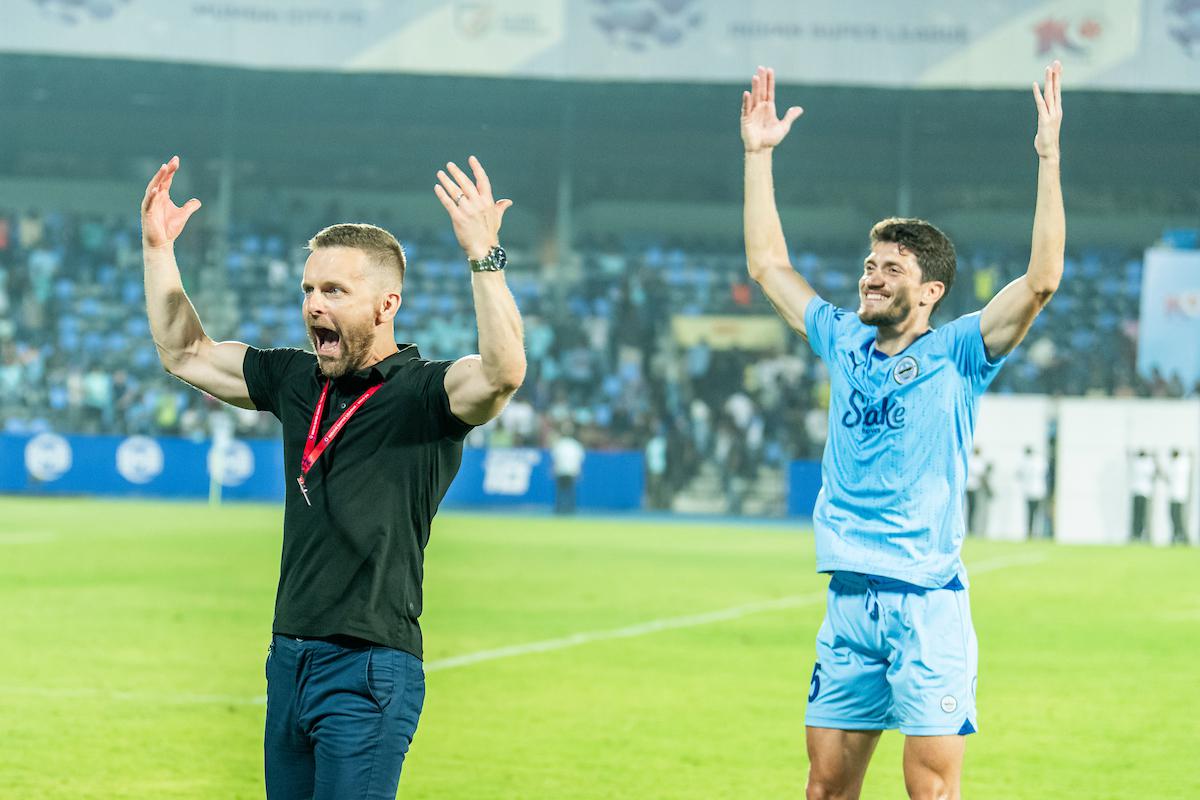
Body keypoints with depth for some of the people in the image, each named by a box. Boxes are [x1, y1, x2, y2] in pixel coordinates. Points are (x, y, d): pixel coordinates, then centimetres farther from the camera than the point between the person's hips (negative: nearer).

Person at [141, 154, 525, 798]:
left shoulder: (424, 393, -8)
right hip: (289, 663, 7)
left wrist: (483, 256, -37)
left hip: (368, 672, -7)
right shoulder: (297, 381, 13)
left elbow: (504, 372, -30)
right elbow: (185, 354, 24)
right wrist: (158, 248, 17)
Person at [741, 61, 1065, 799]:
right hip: (849, 600, 5)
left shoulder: (955, 354, -2)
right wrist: (760, 154, 22)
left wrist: (1049, 158, -19)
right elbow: (768, 263, 24)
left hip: (928, 604, -5)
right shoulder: (845, 343, 14)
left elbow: (1041, 280, -15)